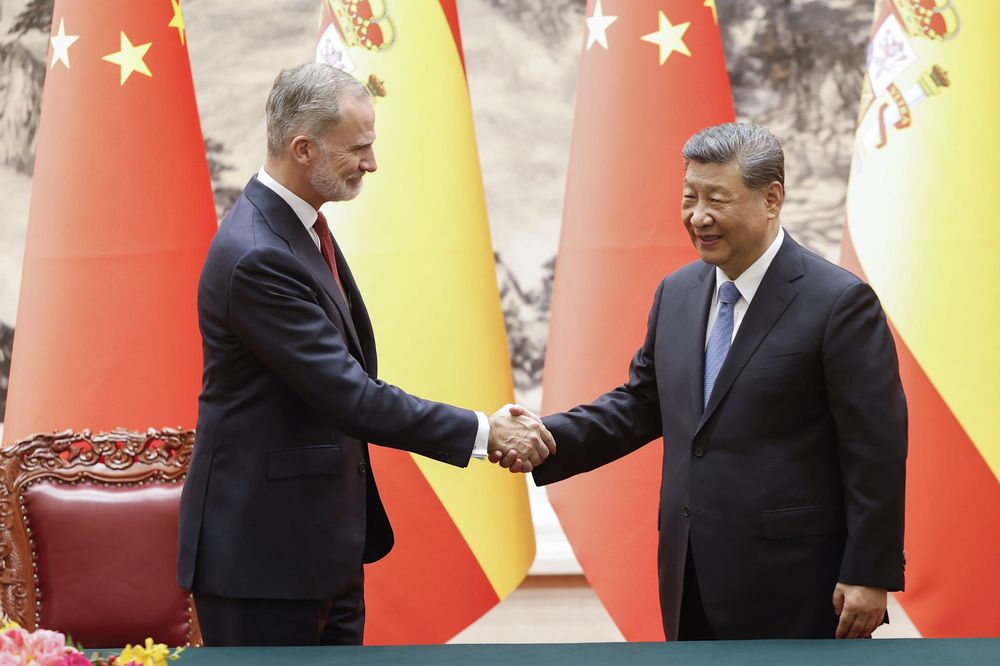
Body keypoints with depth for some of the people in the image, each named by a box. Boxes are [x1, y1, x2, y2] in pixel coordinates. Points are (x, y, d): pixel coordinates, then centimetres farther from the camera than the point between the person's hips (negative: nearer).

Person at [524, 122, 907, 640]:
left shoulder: (839, 302, -12)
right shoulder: (676, 293, 10)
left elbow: (876, 450, -12)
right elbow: (641, 403, 15)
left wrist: (870, 576, -13)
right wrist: (547, 438, -2)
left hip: (789, 587, -6)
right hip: (693, 585, 7)